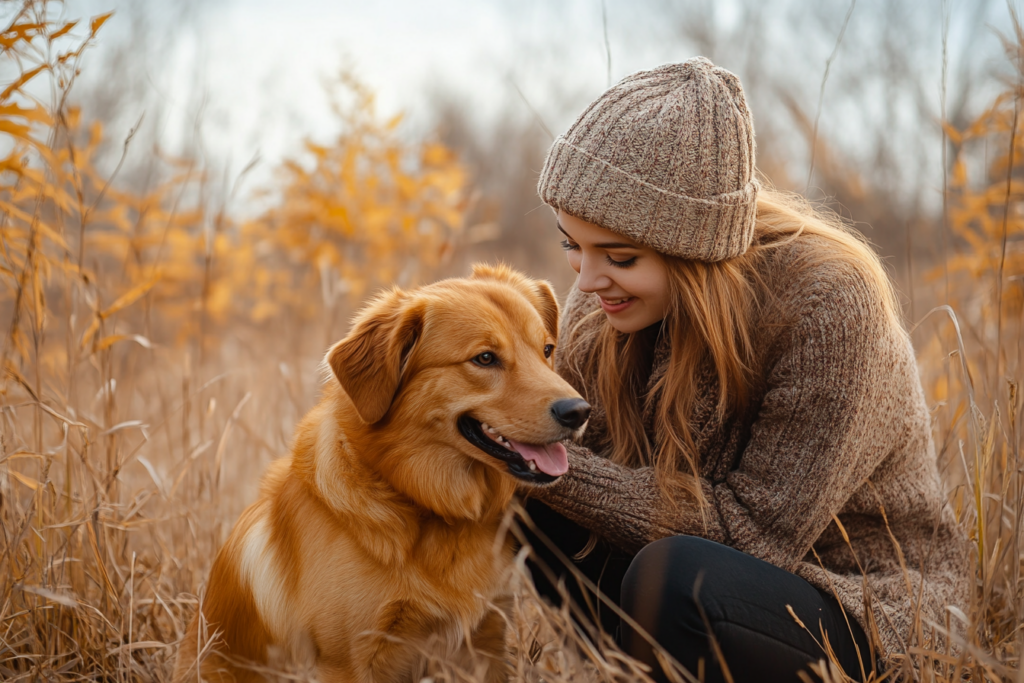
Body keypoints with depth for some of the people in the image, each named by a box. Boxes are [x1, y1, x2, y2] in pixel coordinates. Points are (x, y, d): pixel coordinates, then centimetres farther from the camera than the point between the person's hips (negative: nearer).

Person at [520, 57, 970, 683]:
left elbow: (754, 527, -25)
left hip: (860, 602, -6)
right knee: (538, 513, -15)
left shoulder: (828, 307, -26)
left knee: (674, 578, -34)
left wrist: (553, 468, -29)